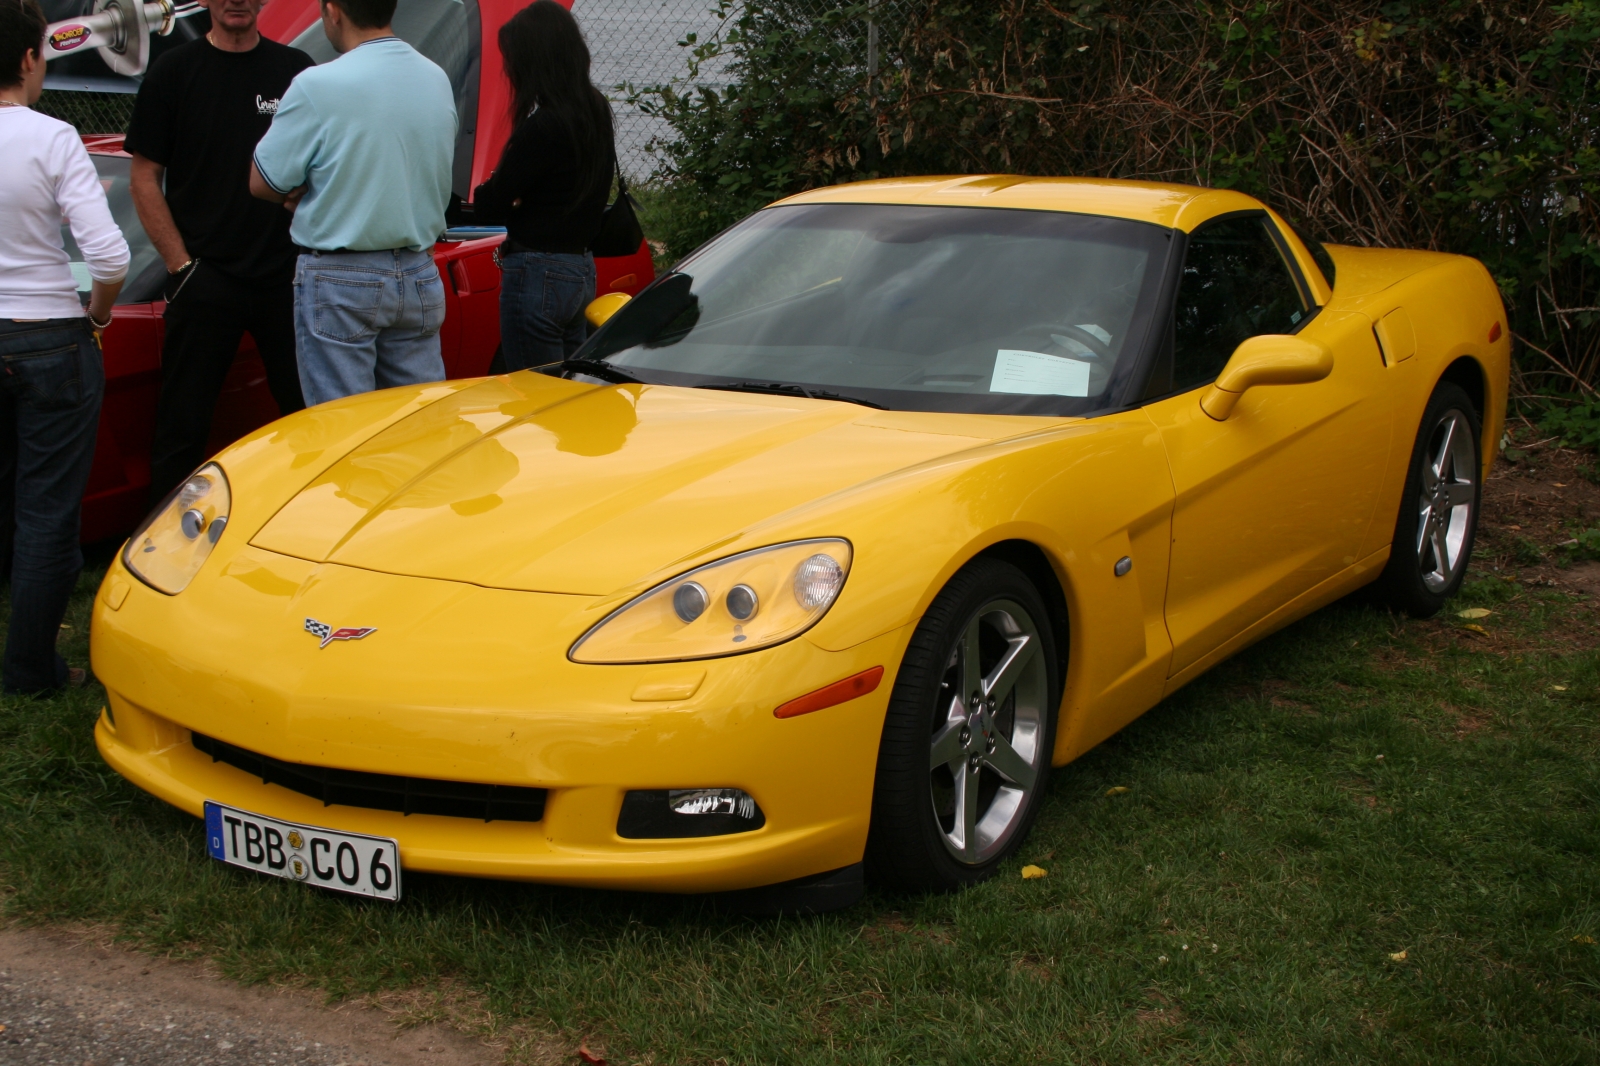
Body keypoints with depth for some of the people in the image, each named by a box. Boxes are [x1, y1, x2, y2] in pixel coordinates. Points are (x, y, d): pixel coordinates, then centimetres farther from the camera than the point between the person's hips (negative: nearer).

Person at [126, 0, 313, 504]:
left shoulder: (296, 69, 8)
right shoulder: (174, 71, 3)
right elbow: (144, 179, 3)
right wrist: (181, 265, -6)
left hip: (286, 275, 2)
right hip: (205, 278, -2)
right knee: (183, 420, 1)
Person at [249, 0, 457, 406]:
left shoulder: (318, 86, -15)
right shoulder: (437, 80, 5)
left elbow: (263, 183, -11)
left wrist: (303, 193, 8)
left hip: (340, 282, -6)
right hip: (419, 280, 6)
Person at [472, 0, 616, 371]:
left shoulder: (544, 124, -20)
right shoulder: (595, 110, 8)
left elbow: (489, 204, -16)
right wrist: (518, 203, 4)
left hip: (539, 273, -9)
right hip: (581, 269, 9)